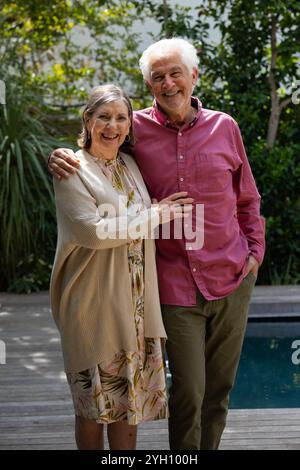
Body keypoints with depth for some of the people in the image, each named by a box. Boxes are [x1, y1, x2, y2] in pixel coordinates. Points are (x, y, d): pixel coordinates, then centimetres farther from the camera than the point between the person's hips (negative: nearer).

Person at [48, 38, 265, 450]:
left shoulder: (224, 127, 4)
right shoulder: (137, 129, -1)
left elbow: (247, 199, 14)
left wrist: (255, 250, 7)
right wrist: (60, 157, -8)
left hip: (232, 278, 2)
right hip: (175, 285, -2)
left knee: (218, 390, 13)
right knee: (188, 393, -3)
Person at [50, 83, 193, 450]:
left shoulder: (131, 165, 12)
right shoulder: (72, 171, -7)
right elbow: (93, 231, -19)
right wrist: (155, 216, -12)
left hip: (136, 304, 6)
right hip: (93, 304, -6)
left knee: (127, 397, 11)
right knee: (93, 403, 5)